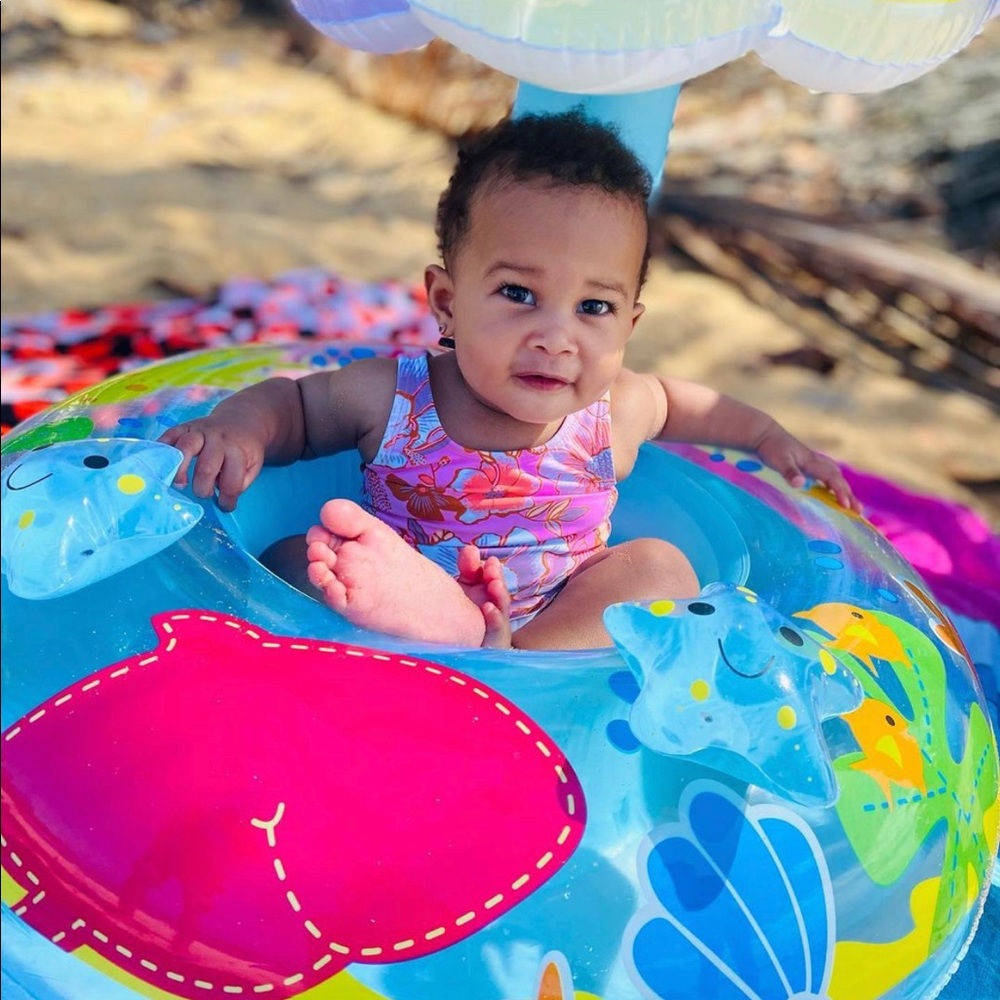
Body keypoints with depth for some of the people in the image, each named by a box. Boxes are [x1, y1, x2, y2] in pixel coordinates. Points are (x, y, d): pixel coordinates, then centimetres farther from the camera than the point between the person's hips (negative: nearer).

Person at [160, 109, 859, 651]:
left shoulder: (615, 414, -7)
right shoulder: (391, 398, -15)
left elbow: (675, 399, 18)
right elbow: (292, 401, 3)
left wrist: (766, 436, 14)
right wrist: (239, 425, -18)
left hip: (561, 627, 2)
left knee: (659, 567, -21)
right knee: (291, 561, -21)